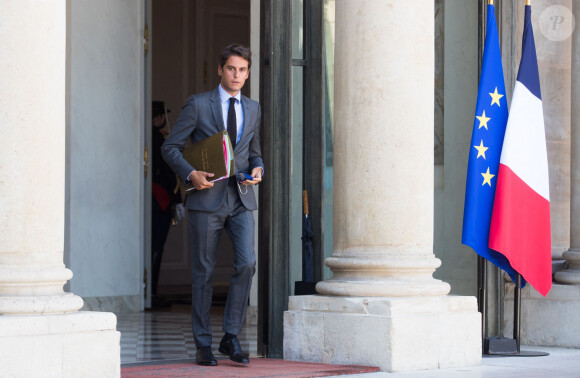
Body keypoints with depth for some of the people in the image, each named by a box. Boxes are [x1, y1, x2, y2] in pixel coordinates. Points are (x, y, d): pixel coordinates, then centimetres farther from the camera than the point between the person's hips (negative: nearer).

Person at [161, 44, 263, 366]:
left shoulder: (253, 109, 13)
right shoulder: (198, 105, 0)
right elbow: (171, 147, 0)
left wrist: (258, 169, 1)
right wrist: (191, 174, -15)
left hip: (241, 198, 3)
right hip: (207, 197, -3)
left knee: (247, 263, -13)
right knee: (204, 272, 1)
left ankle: (232, 337, -2)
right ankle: (204, 345, 8)